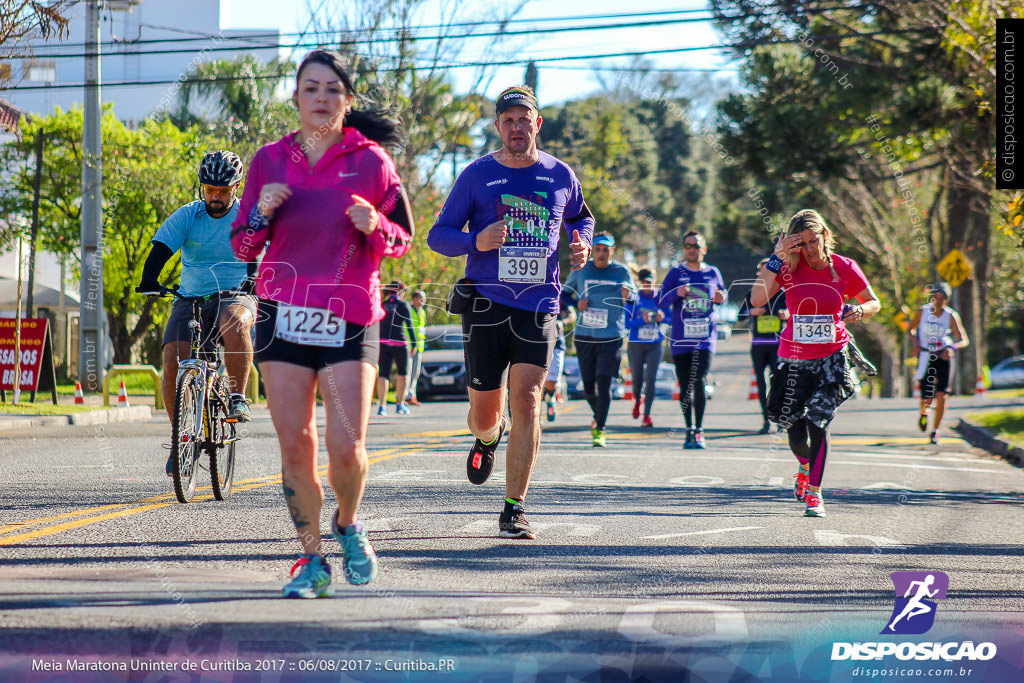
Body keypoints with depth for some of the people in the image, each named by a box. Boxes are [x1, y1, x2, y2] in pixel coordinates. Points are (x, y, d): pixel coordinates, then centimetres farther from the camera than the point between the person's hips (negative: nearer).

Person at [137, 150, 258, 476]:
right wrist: (149, 280, -27)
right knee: (172, 362, -16)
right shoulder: (187, 216, 2)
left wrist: (252, 278, -34)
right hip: (190, 299, 2)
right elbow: (160, 250, -8)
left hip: (234, 297, -2)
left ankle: (238, 398, -25)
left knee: (235, 324, -39)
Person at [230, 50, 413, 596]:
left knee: (345, 444, -11)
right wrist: (261, 212, -8)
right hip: (283, 316, 2)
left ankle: (348, 525, 19)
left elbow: (403, 239, 9)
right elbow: (242, 247, 13)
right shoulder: (270, 160, 9)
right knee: (295, 446, -1)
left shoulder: (370, 160, 3)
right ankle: (312, 560, 11)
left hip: (350, 318, -2)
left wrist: (373, 225, -12)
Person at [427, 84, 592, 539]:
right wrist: (476, 241, -17)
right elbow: (437, 236, 3)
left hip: (538, 306, 1)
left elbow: (580, 217, 29)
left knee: (526, 401, -13)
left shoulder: (560, 175, 8)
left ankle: (514, 511, -8)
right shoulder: (477, 175, 2)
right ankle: (488, 438, 43)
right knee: (485, 413, 3)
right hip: (485, 305, 0)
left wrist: (581, 243, 6)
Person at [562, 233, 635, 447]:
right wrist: (576, 303, -5)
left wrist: (627, 296, -15)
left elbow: (634, 299, 9)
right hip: (584, 336, 2)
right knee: (588, 386, 8)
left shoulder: (621, 272, 3)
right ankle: (597, 415, 37)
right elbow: (564, 293, 16)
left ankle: (599, 430, -8)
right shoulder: (580, 270, 6)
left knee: (603, 383, -12)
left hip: (611, 337, -2)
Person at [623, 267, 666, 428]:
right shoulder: (633, 299, -2)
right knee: (637, 378, 3)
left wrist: (662, 318, -12)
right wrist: (642, 320, -23)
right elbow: (626, 323, -6)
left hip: (654, 346, 1)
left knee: (651, 379, -9)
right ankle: (637, 400, 38)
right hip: (636, 345, -1)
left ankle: (647, 415, -2)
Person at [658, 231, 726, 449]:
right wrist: (676, 293, -20)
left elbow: (722, 294, 24)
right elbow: (661, 301, -1)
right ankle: (689, 430, 16)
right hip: (681, 339, 0)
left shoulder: (713, 273, 9)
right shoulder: (676, 273, 4)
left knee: (699, 382, -14)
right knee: (685, 386, 4)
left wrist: (720, 299, 0)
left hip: (705, 338, 0)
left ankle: (699, 431, -7)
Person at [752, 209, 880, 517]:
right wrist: (777, 258, -25)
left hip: (832, 357, -2)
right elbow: (757, 300, -21)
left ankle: (814, 493, -7)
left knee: (818, 421, -16)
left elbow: (874, 303, 7)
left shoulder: (845, 269, -6)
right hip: (794, 358, 2)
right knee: (794, 428, 8)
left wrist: (859, 310, -16)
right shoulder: (789, 267, -7)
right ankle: (805, 466, 42)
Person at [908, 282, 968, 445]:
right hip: (926, 356, 0)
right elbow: (910, 329, 9)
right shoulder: (922, 312, -6)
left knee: (941, 396, -12)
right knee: (927, 398, -6)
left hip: (944, 357, 0)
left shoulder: (951, 316, -9)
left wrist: (953, 348, -31)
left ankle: (935, 431, 3)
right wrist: (915, 341, -12)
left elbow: (964, 340, -10)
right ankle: (923, 413, 33)